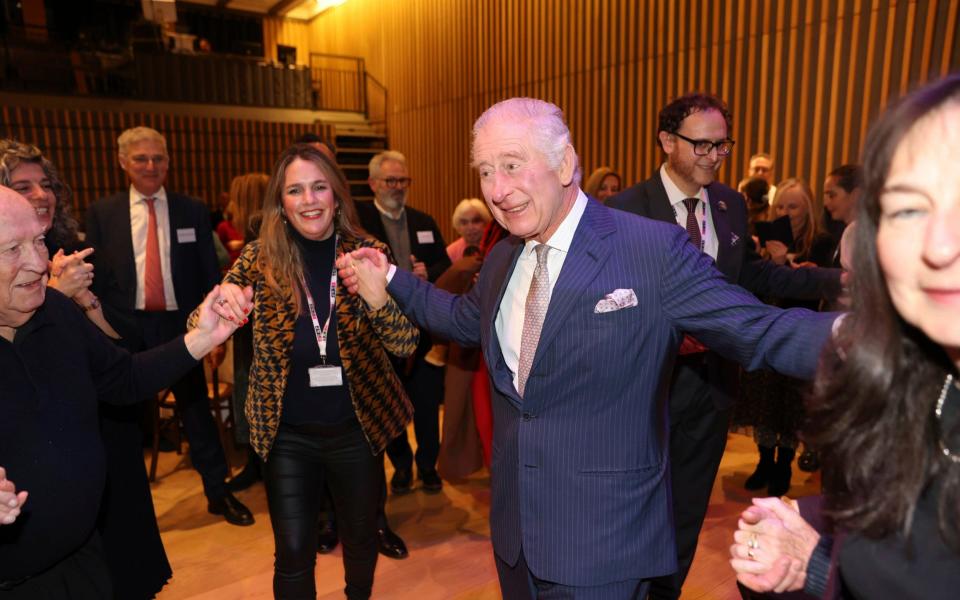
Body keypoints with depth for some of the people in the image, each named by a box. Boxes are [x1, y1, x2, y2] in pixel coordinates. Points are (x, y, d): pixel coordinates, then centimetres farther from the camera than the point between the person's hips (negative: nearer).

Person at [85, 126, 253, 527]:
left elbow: (208, 274, 2)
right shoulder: (101, 213, 3)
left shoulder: (192, 211, 2)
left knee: (196, 408, 9)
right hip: (126, 329, 1)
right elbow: (96, 277, 3)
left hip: (179, 325, 0)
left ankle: (218, 492, 24)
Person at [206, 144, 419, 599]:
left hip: (357, 429, 1)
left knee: (360, 537, 21)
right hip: (288, 435, -1)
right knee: (293, 555, 9)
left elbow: (405, 344, -15)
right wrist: (221, 298, -34)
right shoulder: (261, 257, -8)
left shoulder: (366, 252, -9)